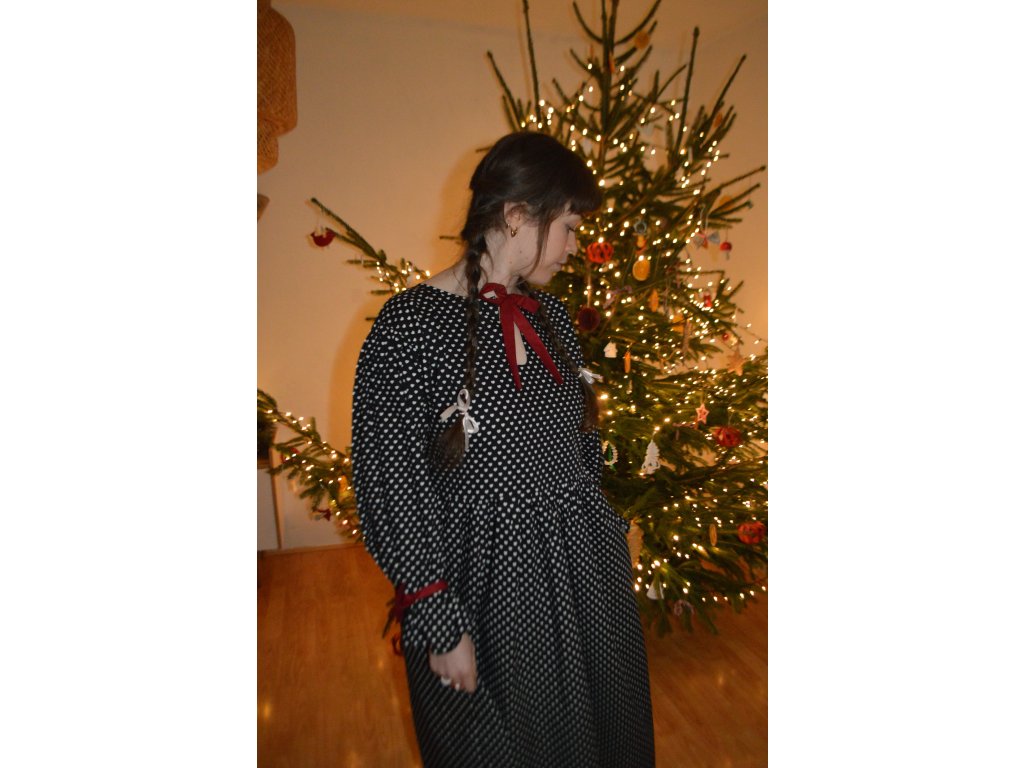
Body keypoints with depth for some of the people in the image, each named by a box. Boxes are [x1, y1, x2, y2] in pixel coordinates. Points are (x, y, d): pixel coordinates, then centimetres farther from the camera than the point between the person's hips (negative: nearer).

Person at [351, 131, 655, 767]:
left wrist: (604, 541, 16)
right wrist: (441, 627, -14)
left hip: (587, 573, 6)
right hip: (485, 591, -6)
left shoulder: (551, 314, 4)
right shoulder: (408, 326, -17)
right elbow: (390, 486, -16)